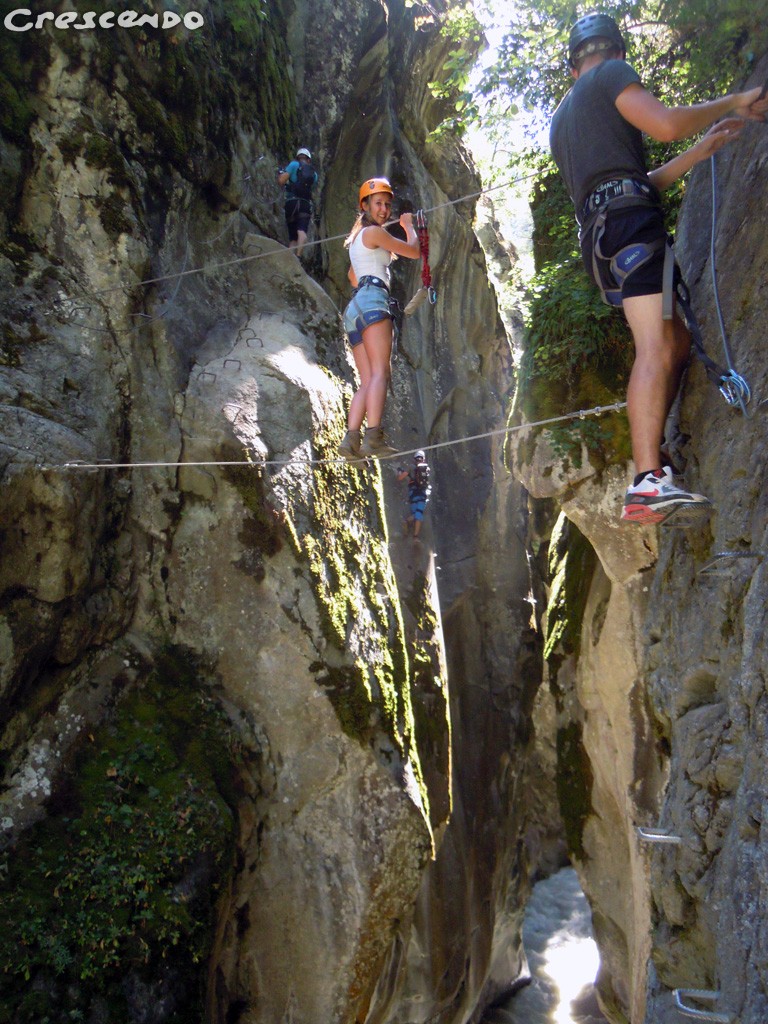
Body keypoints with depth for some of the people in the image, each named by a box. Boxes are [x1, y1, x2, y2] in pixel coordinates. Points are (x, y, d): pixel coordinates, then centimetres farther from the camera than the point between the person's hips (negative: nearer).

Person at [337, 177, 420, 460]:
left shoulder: (358, 238, 30)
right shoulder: (374, 232, 4)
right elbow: (414, 252, 9)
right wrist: (408, 225, 25)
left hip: (354, 308, 9)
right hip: (372, 301, -9)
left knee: (367, 381, -2)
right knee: (380, 373, -21)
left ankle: (351, 439, -18)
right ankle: (373, 437, -36)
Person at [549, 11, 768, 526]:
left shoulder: (561, 121, 34)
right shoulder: (611, 74, 10)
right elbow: (665, 124, -8)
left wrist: (702, 149, 35)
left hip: (600, 233, 9)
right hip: (629, 221, -9)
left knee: (679, 341, 14)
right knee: (656, 348, -22)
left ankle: (652, 451, 9)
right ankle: (649, 483, -35)